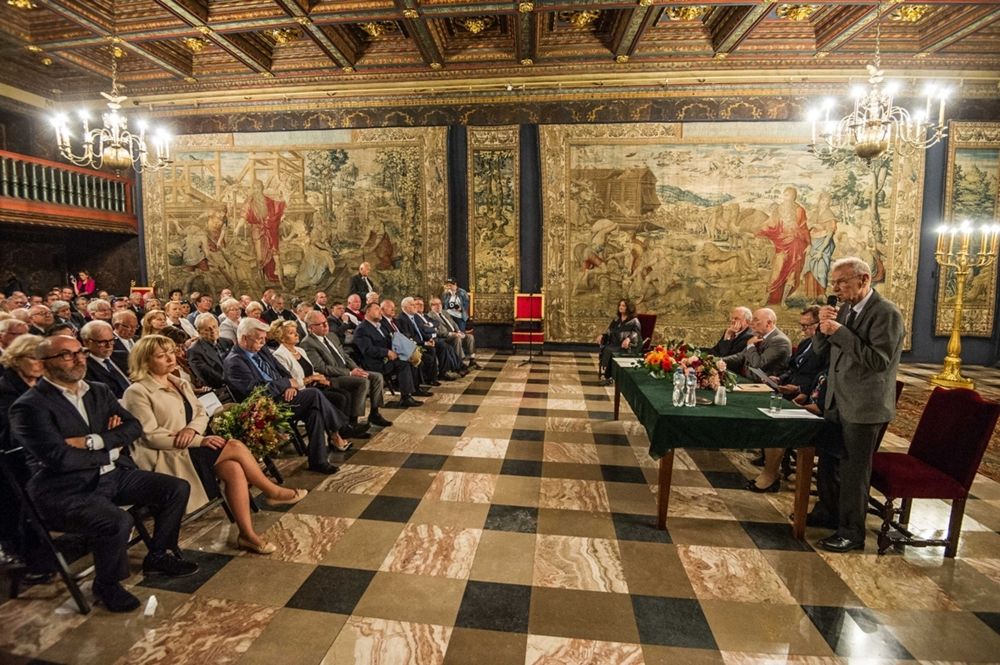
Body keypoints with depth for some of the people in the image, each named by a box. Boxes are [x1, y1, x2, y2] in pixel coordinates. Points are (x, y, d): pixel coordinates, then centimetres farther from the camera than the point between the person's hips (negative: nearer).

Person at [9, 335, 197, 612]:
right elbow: (60, 458, -21)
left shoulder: (98, 392, 11)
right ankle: (106, 584, -1)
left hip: (113, 475, 7)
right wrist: (111, 451, -8)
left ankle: (158, 556, 18)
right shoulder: (29, 407, -11)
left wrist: (92, 442, -12)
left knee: (178, 488, -4)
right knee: (117, 521, -32)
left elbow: (133, 426, 4)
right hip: (66, 490, -7)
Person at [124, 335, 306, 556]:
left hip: (191, 447, 7)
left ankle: (247, 534, -15)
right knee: (235, 446, -21)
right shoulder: (137, 392, -8)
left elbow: (202, 414, 12)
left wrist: (192, 429, -13)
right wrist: (200, 440, -19)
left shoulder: (180, 384, 15)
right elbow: (151, 436, -15)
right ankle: (273, 492, -2)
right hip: (166, 457, -7)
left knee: (234, 469, -21)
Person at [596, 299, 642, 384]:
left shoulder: (634, 321, -1)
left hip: (626, 346, -6)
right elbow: (609, 330, 19)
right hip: (614, 344, 6)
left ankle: (607, 376, -20)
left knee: (609, 351, -31)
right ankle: (604, 374, -27)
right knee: (604, 349, -27)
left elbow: (636, 332, -16)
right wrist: (602, 335, -2)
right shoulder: (616, 319, 18)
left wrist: (628, 338, -36)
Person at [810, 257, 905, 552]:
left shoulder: (887, 313, -16)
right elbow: (820, 348, 9)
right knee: (828, 461, 20)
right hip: (837, 401, 8)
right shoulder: (845, 309, 6)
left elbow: (878, 361, -24)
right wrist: (825, 327, -9)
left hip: (863, 406, -7)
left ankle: (851, 533, 20)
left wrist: (840, 331, -26)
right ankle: (827, 512, 39)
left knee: (854, 470, 4)